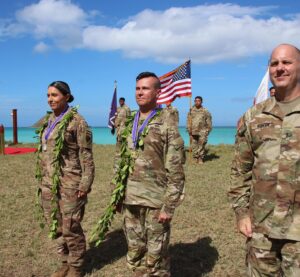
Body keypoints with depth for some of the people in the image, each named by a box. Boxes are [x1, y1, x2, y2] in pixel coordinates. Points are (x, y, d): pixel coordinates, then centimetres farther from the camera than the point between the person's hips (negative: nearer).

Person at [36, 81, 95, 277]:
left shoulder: (77, 122, -10)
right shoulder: (49, 121, 11)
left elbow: (86, 156, -11)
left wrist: (85, 184, -15)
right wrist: (43, 179, 15)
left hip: (70, 183, -7)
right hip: (49, 183, 7)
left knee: (71, 227, 1)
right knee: (56, 226, 14)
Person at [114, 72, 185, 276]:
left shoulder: (167, 126, -9)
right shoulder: (128, 125, 10)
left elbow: (176, 173, -12)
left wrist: (169, 206, -15)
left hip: (155, 202, -6)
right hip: (130, 201, 6)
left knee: (155, 257, 5)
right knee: (135, 254, 16)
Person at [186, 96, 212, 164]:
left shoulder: (205, 111, 5)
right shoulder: (191, 111, 9)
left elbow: (209, 123, 8)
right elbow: (188, 121, 9)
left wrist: (207, 131, 2)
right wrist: (189, 130, 2)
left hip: (202, 132, -1)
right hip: (193, 132, 1)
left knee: (201, 145, -4)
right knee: (194, 146, 2)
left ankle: (200, 159, 4)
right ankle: (195, 158, 10)